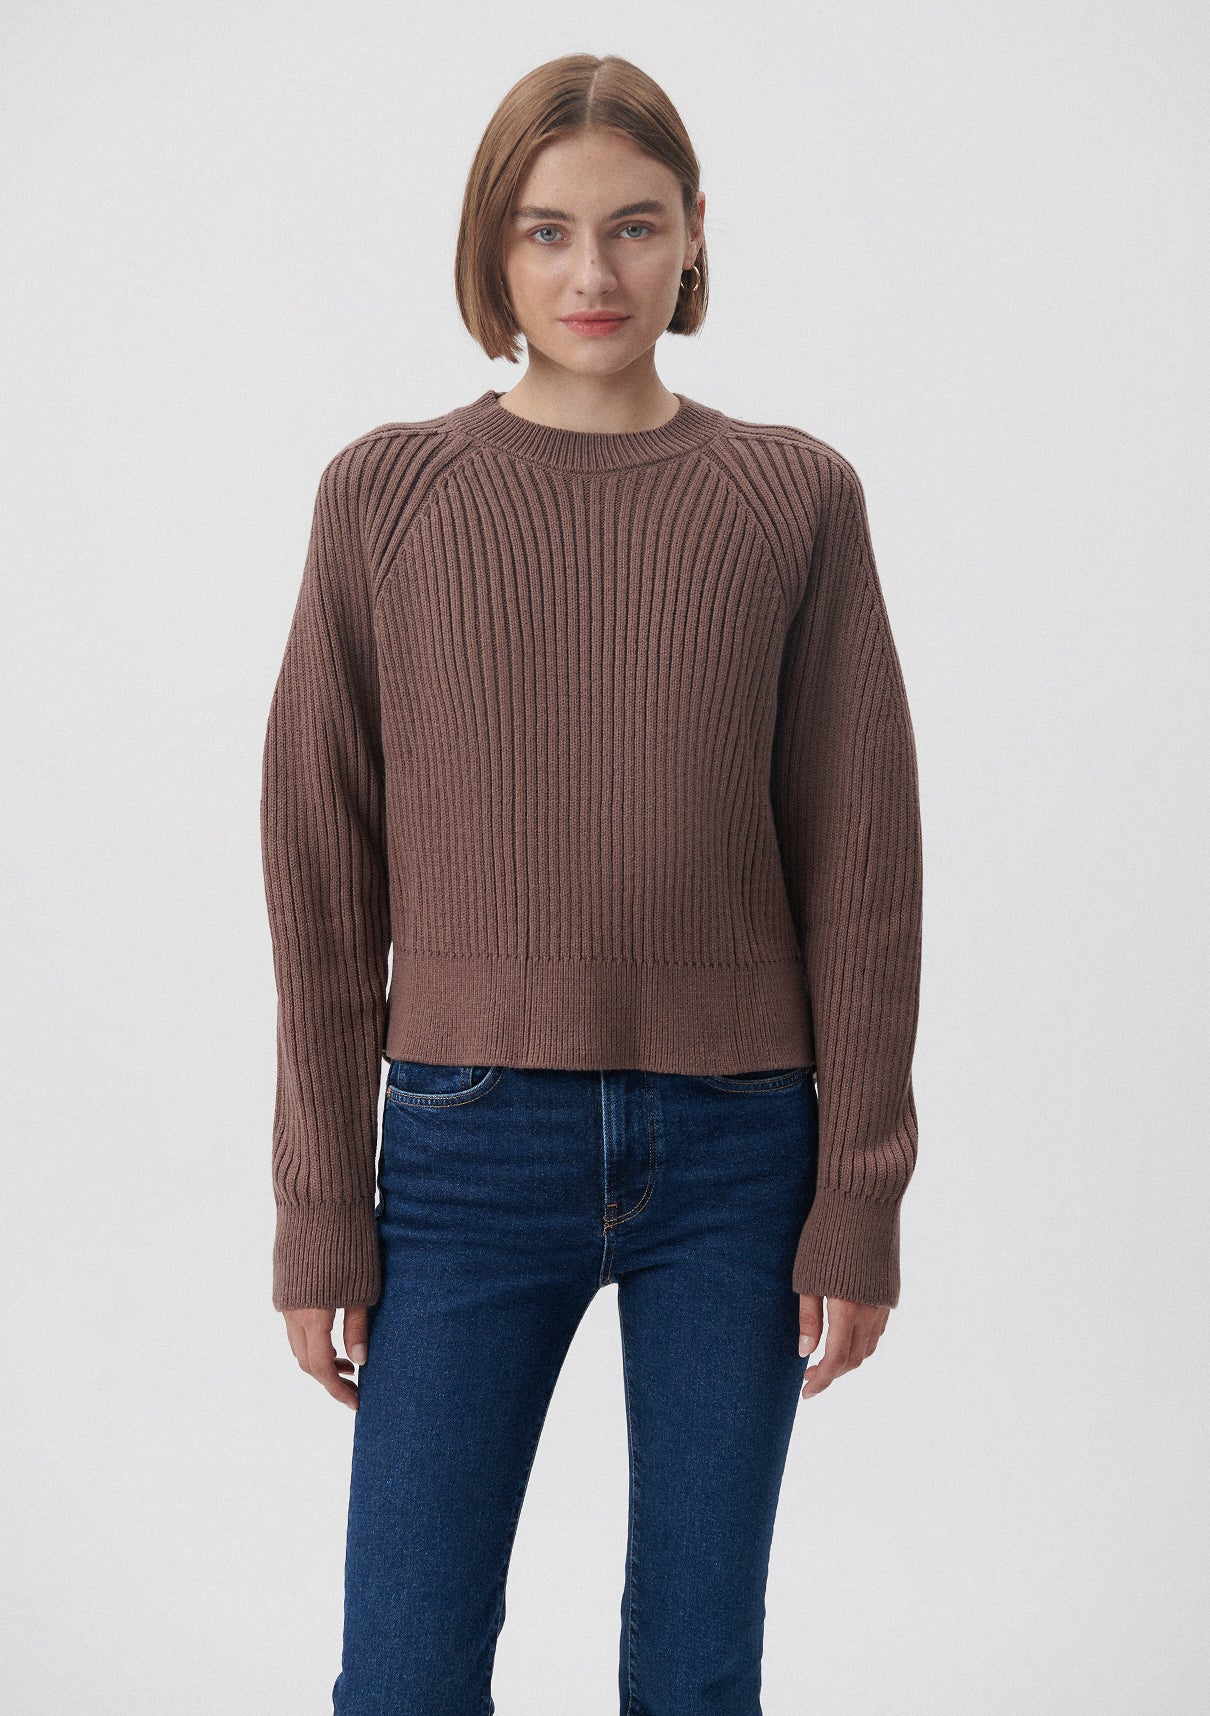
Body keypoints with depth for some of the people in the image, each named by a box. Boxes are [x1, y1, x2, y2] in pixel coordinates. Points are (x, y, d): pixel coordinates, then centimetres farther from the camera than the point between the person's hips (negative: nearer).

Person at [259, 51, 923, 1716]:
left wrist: (862, 1192, -1)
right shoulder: (387, 493, 2)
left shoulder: (796, 498, 3)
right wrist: (320, 1202, 0)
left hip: (737, 1150, 1)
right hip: (473, 1142, 0)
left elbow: (861, 863, 2)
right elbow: (322, 870, 2)